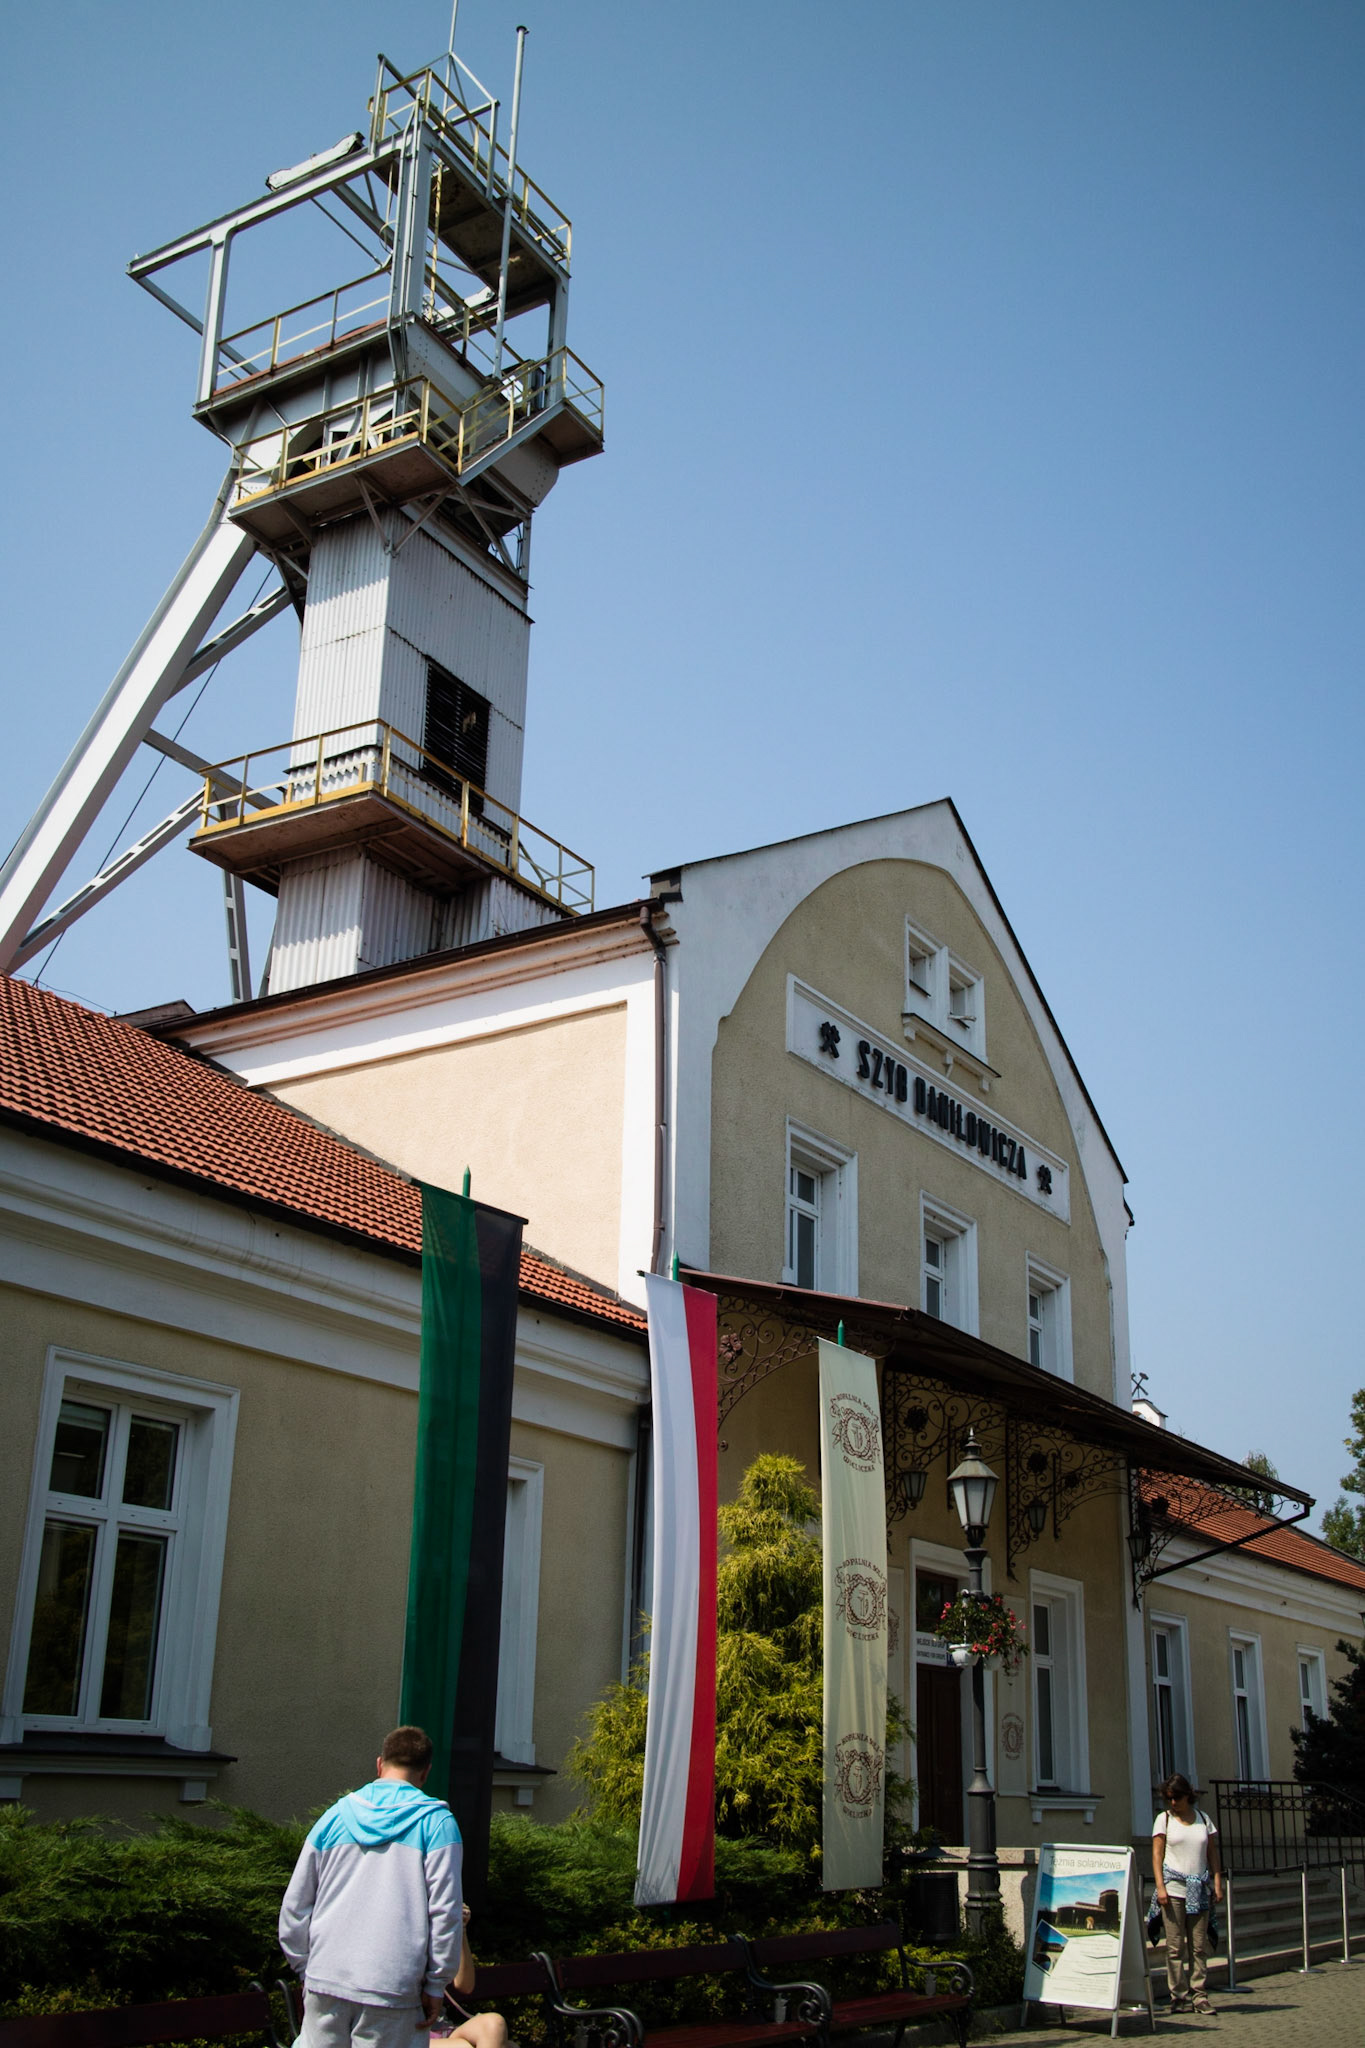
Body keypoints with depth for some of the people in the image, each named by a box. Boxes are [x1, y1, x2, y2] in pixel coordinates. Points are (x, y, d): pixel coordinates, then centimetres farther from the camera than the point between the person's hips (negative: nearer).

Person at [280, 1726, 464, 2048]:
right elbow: (445, 1911, -6)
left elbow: (295, 1906, 11)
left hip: (325, 1982, 3)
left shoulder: (335, 1816, 10)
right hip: (390, 1988, -3)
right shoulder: (436, 1822, -1)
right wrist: (436, 1985, 2)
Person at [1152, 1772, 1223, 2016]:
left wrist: (1217, 1882, 2)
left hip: (1199, 1889, 2)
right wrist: (1160, 1886, -9)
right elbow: (1157, 1854, 0)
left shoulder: (1203, 1818, 11)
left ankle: (1199, 1994, 6)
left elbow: (1212, 1852, 12)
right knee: (1175, 1945, -2)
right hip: (1173, 1887, -2)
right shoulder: (1164, 1819, 5)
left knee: (1200, 1945, 0)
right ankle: (1179, 1996, 3)